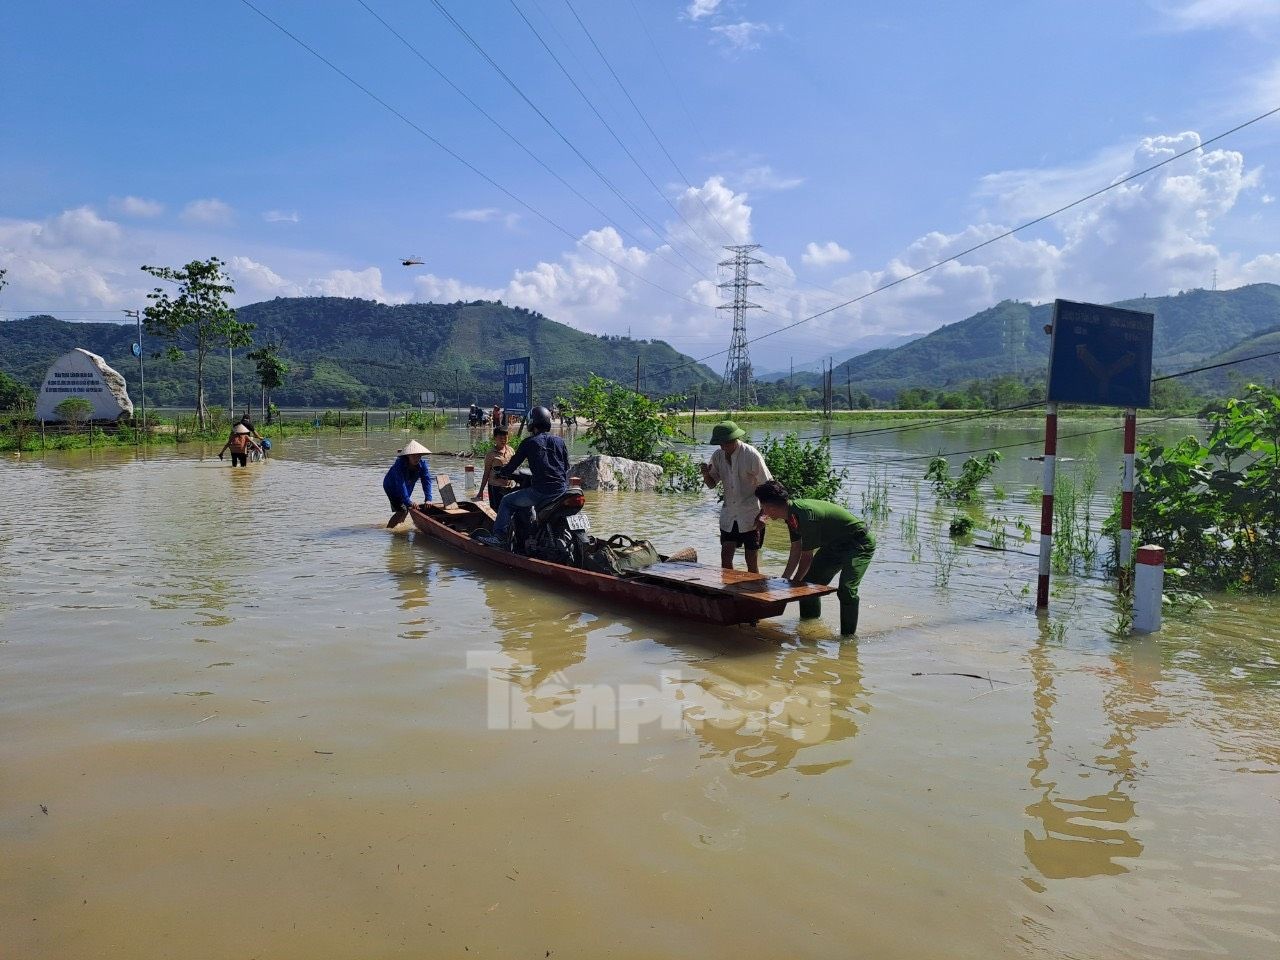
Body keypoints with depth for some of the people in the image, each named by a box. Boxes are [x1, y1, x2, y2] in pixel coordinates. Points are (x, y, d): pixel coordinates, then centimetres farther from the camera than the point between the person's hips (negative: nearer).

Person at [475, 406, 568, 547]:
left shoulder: (529, 442, -1)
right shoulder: (559, 441, 12)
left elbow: (513, 464, 5)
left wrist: (501, 473, 24)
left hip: (541, 491, -6)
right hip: (562, 490, 6)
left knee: (507, 501, 10)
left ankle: (499, 536, 2)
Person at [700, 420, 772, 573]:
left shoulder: (751, 455, -14)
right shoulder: (718, 456, 0)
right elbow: (712, 484, 11)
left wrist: (761, 515, -16)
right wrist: (706, 474, -13)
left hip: (751, 516, -4)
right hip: (729, 514, 5)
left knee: (752, 560, 0)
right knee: (725, 556, 3)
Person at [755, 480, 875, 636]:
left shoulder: (805, 514, -33)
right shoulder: (791, 514, -4)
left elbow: (807, 557, -24)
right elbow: (796, 553, 5)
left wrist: (793, 583, -12)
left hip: (859, 543, -10)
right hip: (835, 544, 10)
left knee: (846, 589, -26)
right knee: (809, 582, 13)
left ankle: (848, 636, -14)